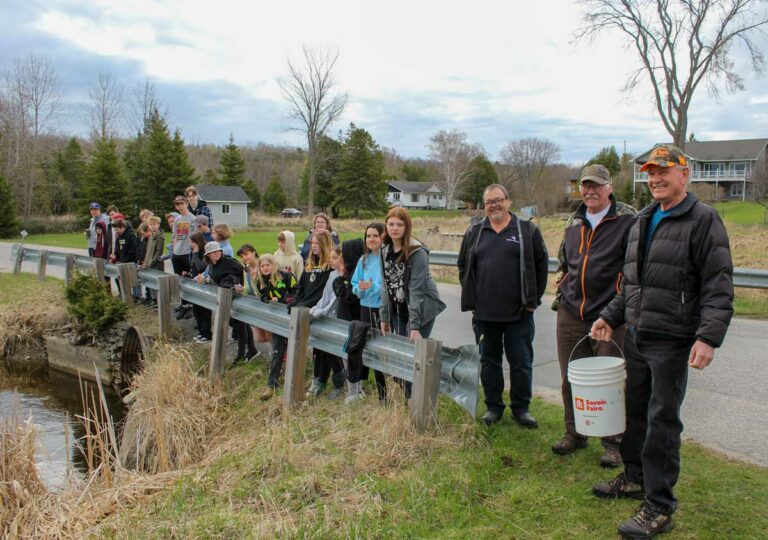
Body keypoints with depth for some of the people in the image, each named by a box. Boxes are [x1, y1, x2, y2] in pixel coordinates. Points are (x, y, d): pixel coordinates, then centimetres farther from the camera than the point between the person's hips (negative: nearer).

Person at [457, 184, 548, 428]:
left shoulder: (528, 230, 2)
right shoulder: (474, 232, 8)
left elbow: (541, 265, 5)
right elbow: (463, 267, 14)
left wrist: (533, 299, 0)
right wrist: (470, 300, 7)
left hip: (519, 313, -2)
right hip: (484, 312, 2)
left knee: (521, 362, 5)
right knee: (489, 361, 11)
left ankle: (521, 408, 20)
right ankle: (493, 406, 23)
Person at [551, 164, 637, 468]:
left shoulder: (627, 220, -4)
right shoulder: (574, 222, 14)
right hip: (570, 314, 6)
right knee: (571, 379, 13)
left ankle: (613, 443, 18)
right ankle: (574, 433, 29)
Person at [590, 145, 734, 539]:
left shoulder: (703, 220, -9)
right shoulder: (642, 221, 14)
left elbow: (718, 287, -15)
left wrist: (709, 336, -24)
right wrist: (611, 316, 16)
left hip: (672, 341, -7)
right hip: (635, 336, 7)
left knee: (662, 421, -1)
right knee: (635, 410, 17)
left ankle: (659, 507, 10)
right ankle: (634, 478, 35)